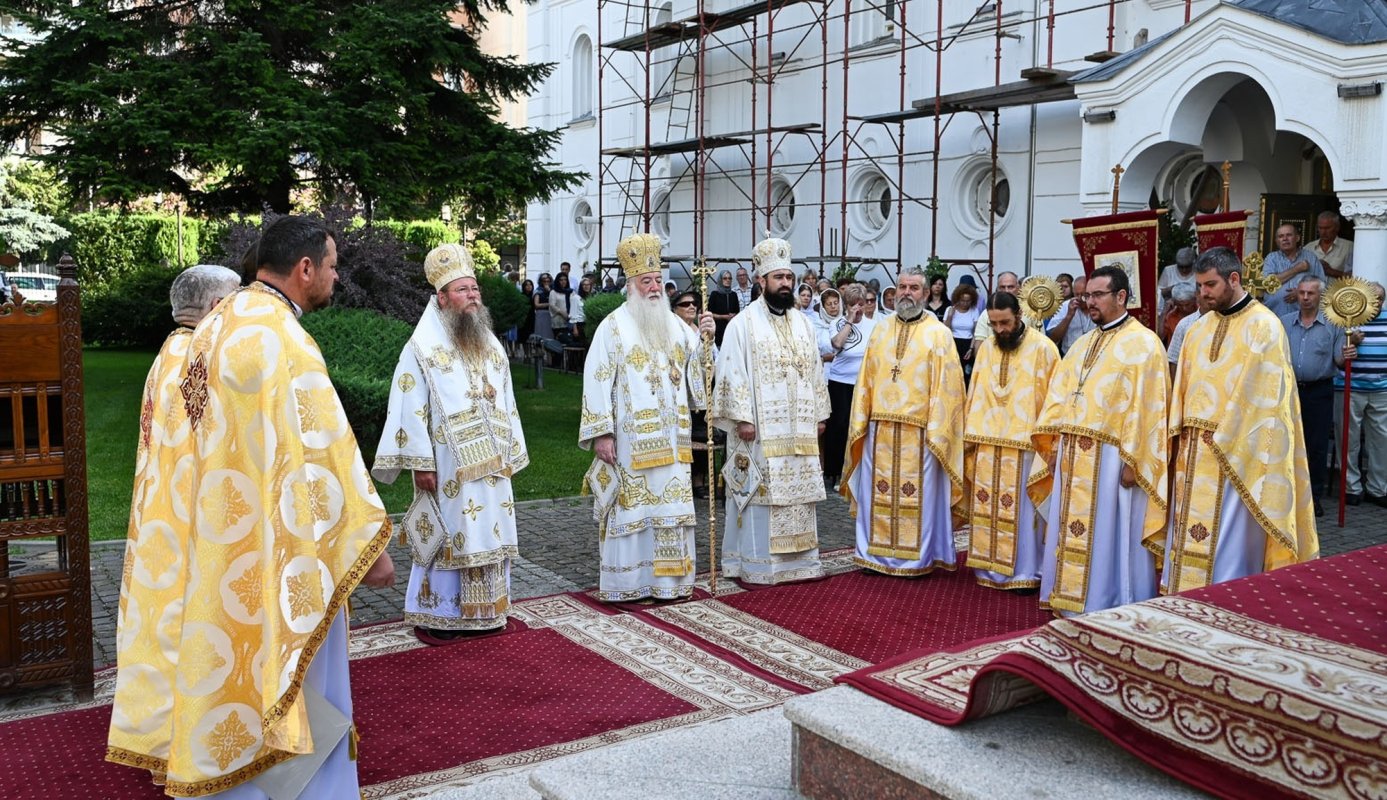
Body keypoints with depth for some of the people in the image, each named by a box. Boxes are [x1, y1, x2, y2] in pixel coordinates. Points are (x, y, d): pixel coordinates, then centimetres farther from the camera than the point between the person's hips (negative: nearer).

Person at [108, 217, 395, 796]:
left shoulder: (217, 325, 9)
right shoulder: (280, 339, -20)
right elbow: (321, 450, -23)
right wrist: (368, 543, -18)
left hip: (210, 547, 9)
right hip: (269, 558, -9)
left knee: (225, 672, 19)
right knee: (286, 684, 3)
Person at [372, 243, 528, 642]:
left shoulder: (491, 346, 12)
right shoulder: (423, 348, -7)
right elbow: (411, 409, -10)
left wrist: (511, 452, 13)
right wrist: (420, 463, -15)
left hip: (490, 464, 6)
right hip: (448, 466, -6)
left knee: (488, 535, 10)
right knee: (446, 538, -1)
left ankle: (482, 611, 21)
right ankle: (433, 616, 11)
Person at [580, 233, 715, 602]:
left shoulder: (675, 324, 13)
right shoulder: (614, 326, -4)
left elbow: (696, 370, 15)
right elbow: (598, 381, -9)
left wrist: (704, 339, -4)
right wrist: (601, 432, -15)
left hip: (670, 437, 5)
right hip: (631, 437, -5)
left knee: (670, 504, 7)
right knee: (632, 506, -2)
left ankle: (668, 578, 17)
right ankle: (627, 581, 8)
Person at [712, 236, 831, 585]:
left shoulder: (802, 323, 12)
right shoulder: (743, 323, -6)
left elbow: (815, 371, 16)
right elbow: (733, 373, -10)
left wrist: (818, 415, 11)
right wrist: (742, 419, -16)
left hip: (799, 429, 6)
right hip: (760, 428, -6)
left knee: (797, 492, 10)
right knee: (761, 492, -3)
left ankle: (798, 559, 19)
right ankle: (755, 564, 4)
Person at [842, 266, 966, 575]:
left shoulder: (938, 333, -1)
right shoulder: (881, 329, 11)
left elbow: (944, 384, -6)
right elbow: (867, 378, 10)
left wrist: (936, 430, -12)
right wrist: (860, 421, 4)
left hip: (919, 430, -4)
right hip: (880, 426, 4)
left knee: (919, 494, 2)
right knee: (878, 492, 9)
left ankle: (918, 556, 13)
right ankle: (876, 552, 19)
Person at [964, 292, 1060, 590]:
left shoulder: (1042, 348, -7)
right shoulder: (986, 348, 9)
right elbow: (975, 394, 11)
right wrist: (970, 434, 7)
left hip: (1024, 445, -5)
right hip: (986, 443, 5)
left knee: (1022, 509, 1)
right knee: (986, 507, 9)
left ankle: (1025, 571, 9)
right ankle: (989, 566, 19)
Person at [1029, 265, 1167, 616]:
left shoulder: (1143, 343, -7)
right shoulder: (1083, 344, 16)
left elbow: (1145, 406, -14)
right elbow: (1060, 397, 15)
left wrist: (1133, 461, -18)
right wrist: (1054, 447, 8)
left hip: (1112, 458, -7)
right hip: (1074, 457, 7)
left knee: (1109, 537, 0)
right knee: (1073, 533, 11)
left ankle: (1112, 609, 9)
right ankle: (1074, 602, 20)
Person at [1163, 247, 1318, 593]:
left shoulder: (1264, 327, -8)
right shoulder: (1199, 329, 12)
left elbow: (1262, 392, -12)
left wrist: (1224, 436, -14)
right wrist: (1181, 429, 4)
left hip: (1237, 452, -6)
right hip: (1195, 450, 7)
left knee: (1228, 535, -3)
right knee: (1190, 530, 9)